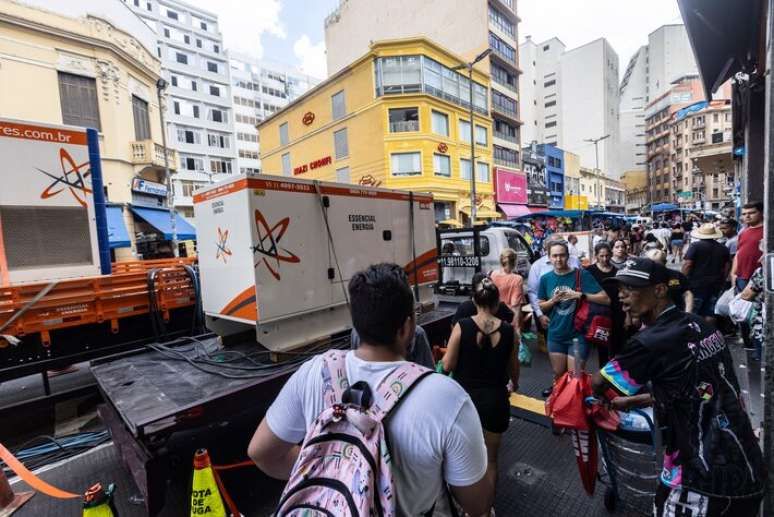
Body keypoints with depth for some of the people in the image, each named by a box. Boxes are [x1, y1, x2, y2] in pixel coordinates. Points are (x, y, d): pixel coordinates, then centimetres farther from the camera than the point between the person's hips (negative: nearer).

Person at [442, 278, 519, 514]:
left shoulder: (462, 326, -17)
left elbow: (447, 366, -12)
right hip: (495, 400, 1)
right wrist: (515, 384, 25)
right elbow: (513, 368, 3)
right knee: (490, 458, 22)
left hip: (465, 399, -1)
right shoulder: (508, 330, -10)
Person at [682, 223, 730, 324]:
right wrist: (721, 282, 22)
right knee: (710, 314, 9)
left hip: (697, 284, -5)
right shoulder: (723, 248, 9)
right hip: (715, 285, 5)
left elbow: (687, 264, -15)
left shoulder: (695, 245, -9)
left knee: (691, 314, 1)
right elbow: (727, 267, 13)